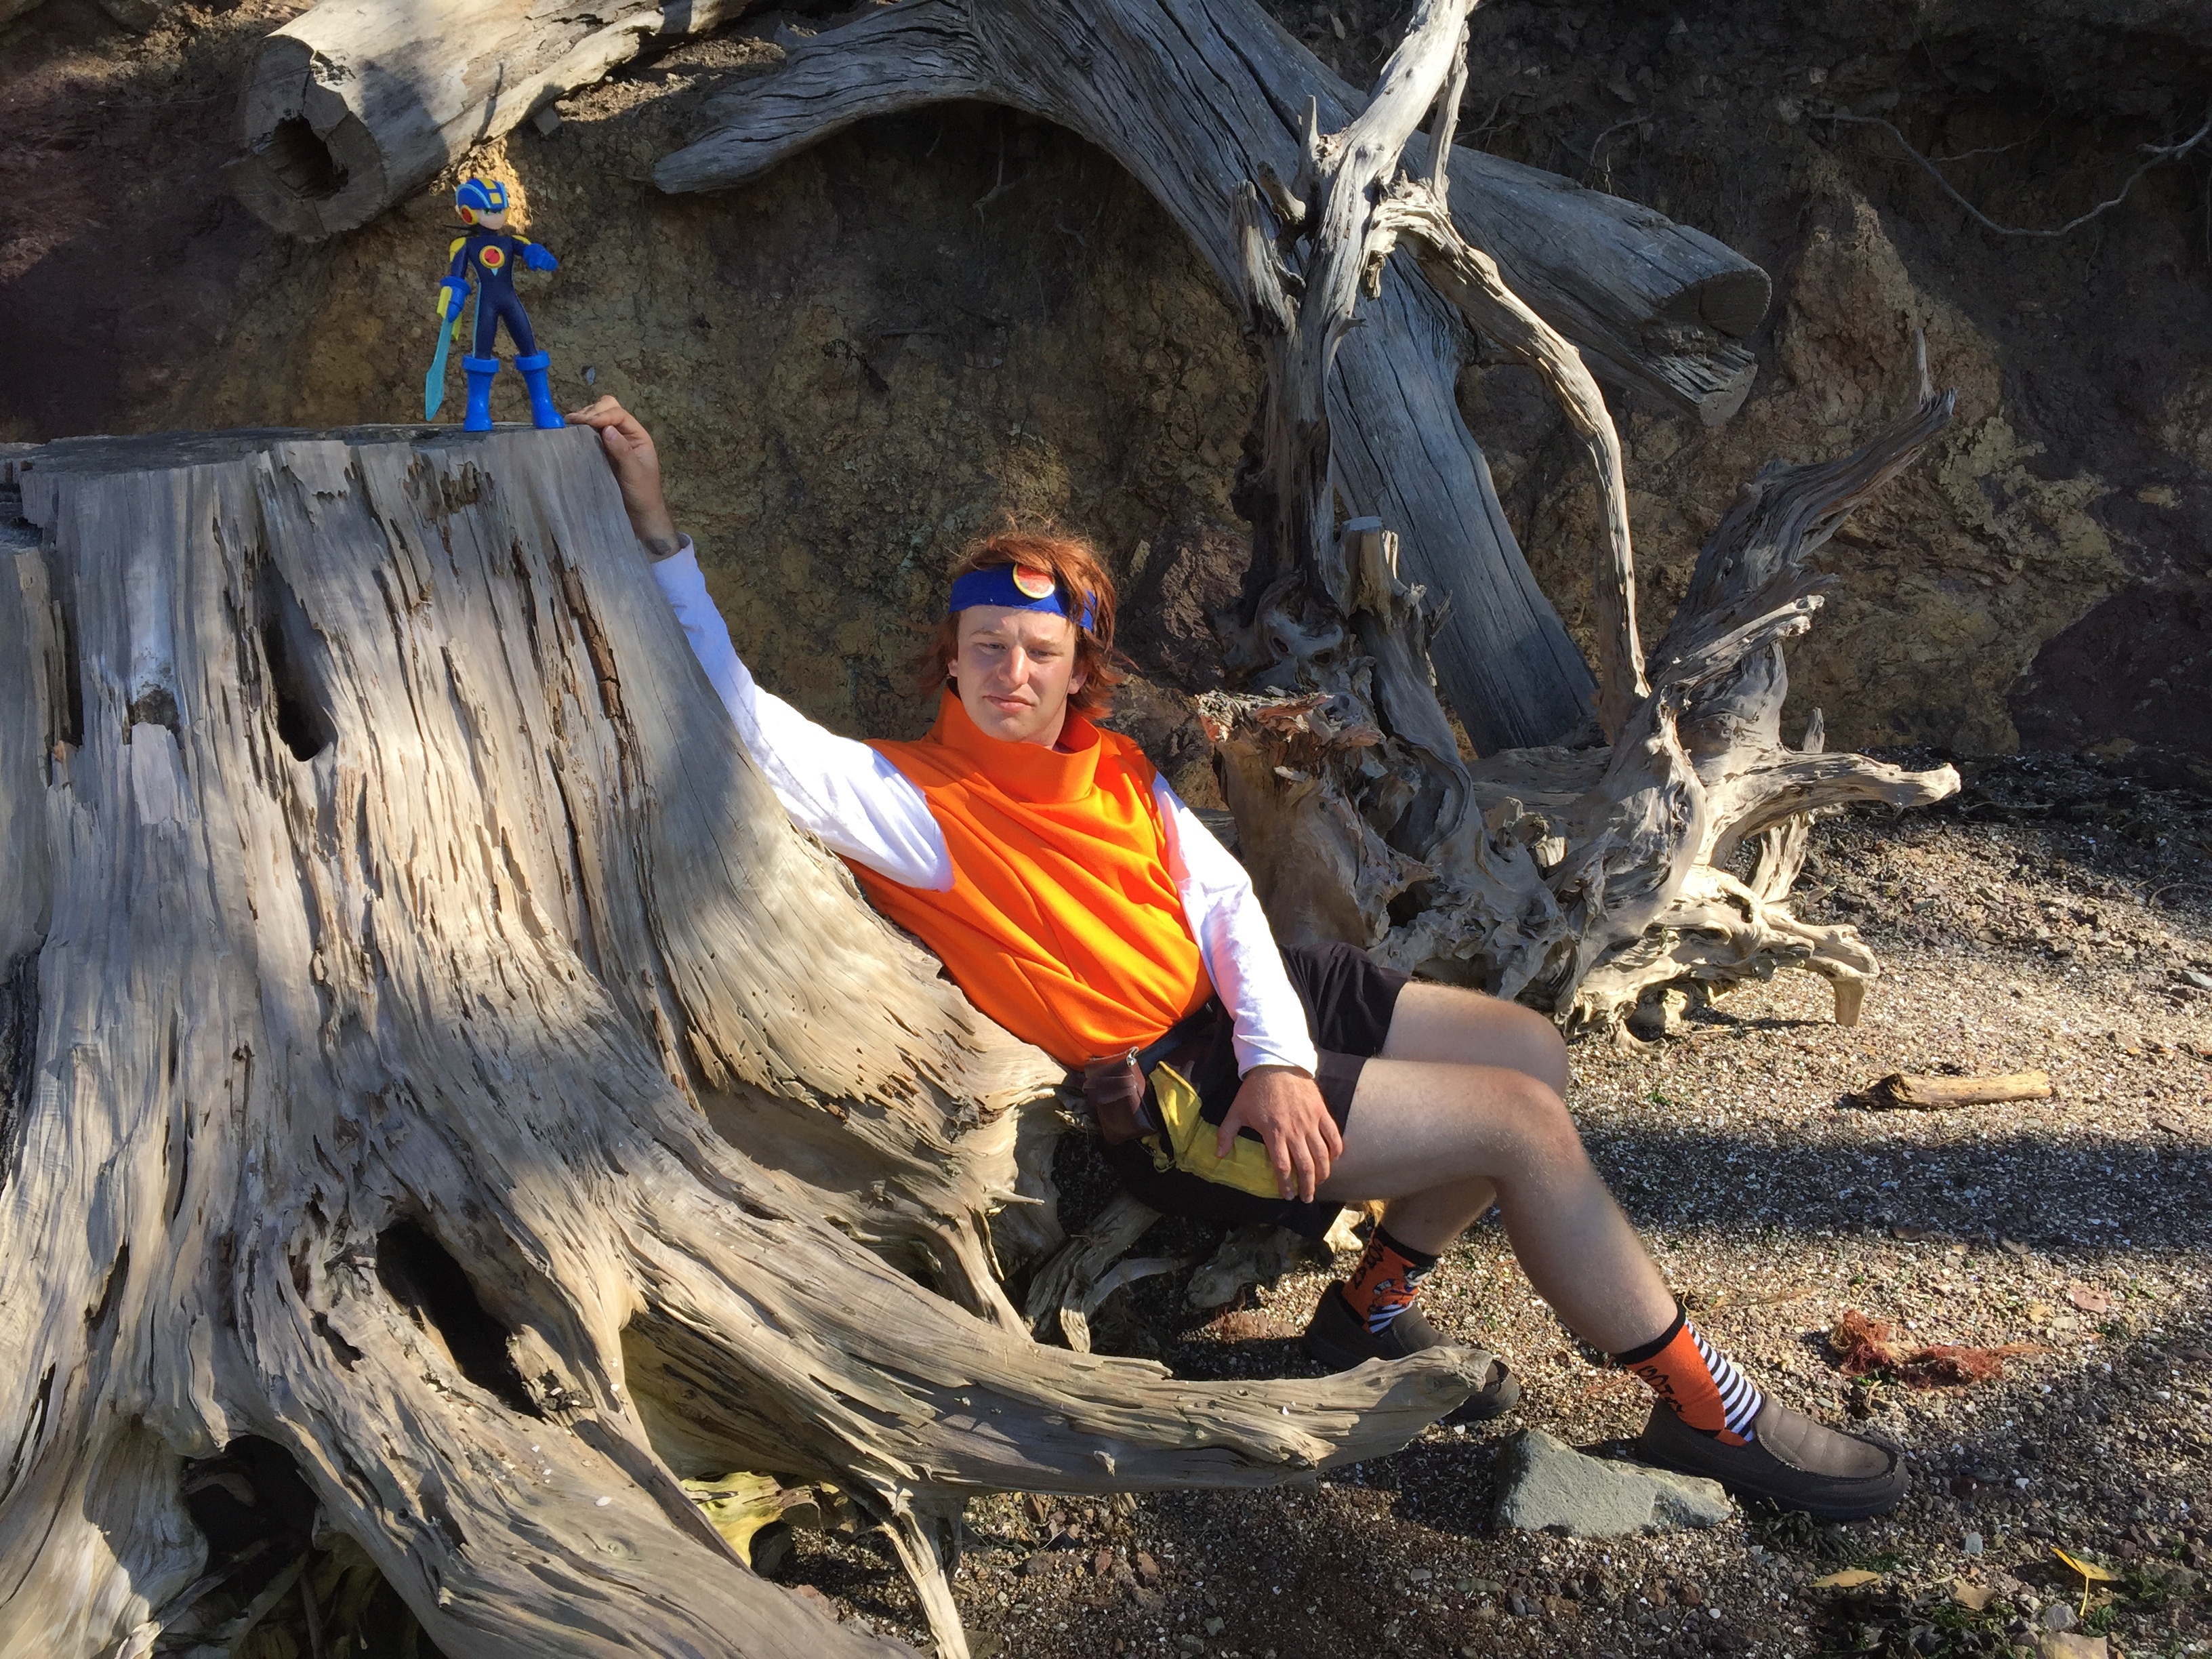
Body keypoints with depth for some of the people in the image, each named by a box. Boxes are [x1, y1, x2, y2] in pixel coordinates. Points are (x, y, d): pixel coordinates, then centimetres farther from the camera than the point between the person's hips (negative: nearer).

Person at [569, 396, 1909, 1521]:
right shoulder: (917, 802, -12)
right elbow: (739, 715, -19)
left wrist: (1277, 1053, -13)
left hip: (1248, 1010, 8)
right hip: (1162, 1089, -8)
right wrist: (658, 529, -24)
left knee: (1534, 1053, 8)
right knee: (1523, 1121, -12)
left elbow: (1227, 905, 3)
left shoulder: (1118, 774, 8)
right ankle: (1713, 1417, 3)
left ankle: (1373, 1310, 16)